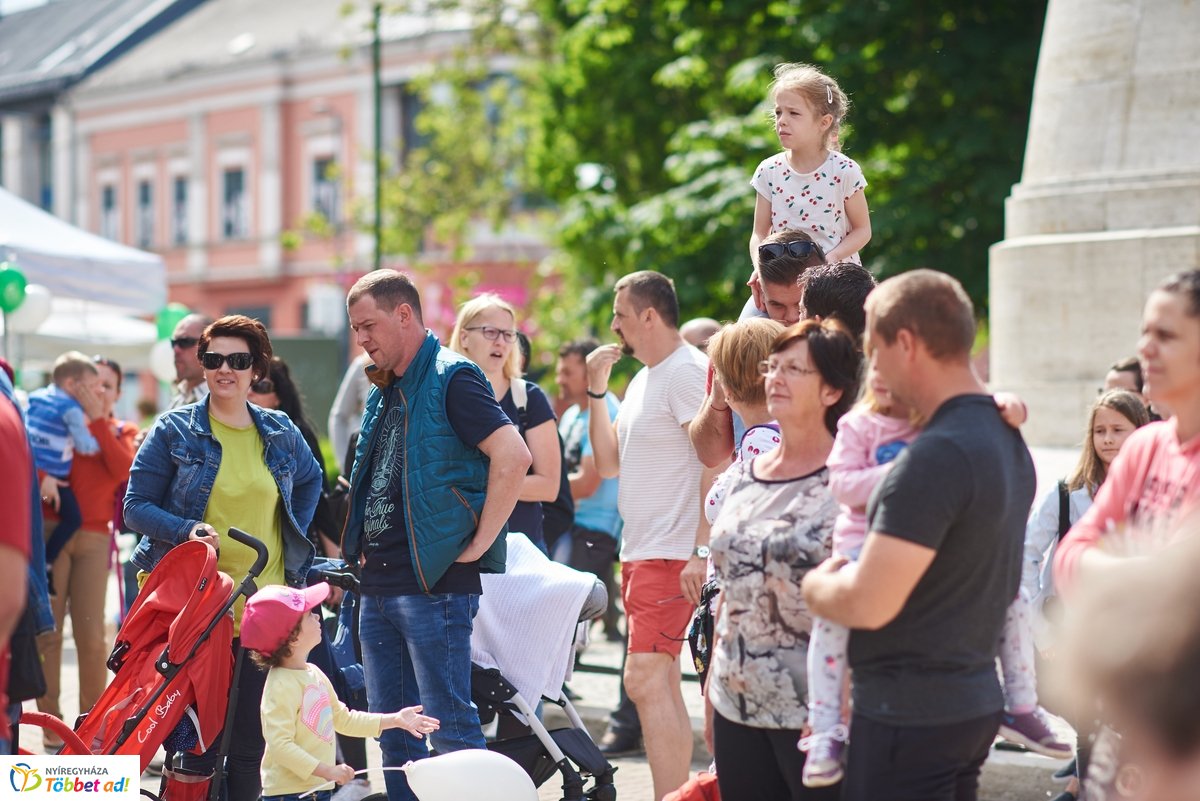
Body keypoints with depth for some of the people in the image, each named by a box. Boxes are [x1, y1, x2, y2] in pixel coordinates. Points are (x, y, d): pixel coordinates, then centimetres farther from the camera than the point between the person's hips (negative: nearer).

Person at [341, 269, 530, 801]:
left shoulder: (451, 379, -10)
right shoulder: (384, 390, 17)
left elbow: (513, 457, -22)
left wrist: (478, 543, -19)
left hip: (434, 585, -9)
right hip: (378, 586, 9)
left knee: (449, 724, -7)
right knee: (392, 726, 12)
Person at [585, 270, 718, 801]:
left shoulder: (687, 371, -12)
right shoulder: (644, 379, 18)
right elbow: (609, 463, 18)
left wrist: (702, 551, -24)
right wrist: (597, 390, 10)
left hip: (672, 556, -10)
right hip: (639, 554, 10)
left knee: (645, 681, -16)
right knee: (661, 687, 11)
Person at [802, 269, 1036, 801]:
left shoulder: (936, 456, -21)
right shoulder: (1008, 440, 10)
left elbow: (867, 603, -25)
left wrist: (815, 585, -5)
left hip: (911, 712, -10)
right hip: (976, 699, 10)